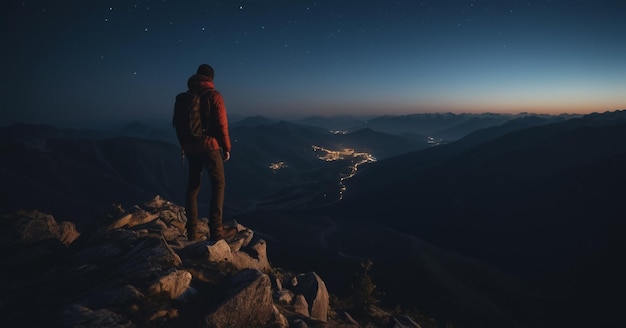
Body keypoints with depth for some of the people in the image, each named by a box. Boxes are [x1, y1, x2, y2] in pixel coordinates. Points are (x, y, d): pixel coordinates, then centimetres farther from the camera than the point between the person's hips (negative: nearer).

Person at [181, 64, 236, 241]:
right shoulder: (214, 95, -7)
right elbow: (221, 124, -12)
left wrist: (184, 147, 20)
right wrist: (226, 147, -5)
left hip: (191, 147, 6)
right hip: (210, 146, -6)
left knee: (193, 186, 10)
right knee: (219, 185, 1)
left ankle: (192, 232, 12)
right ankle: (216, 230, -3)